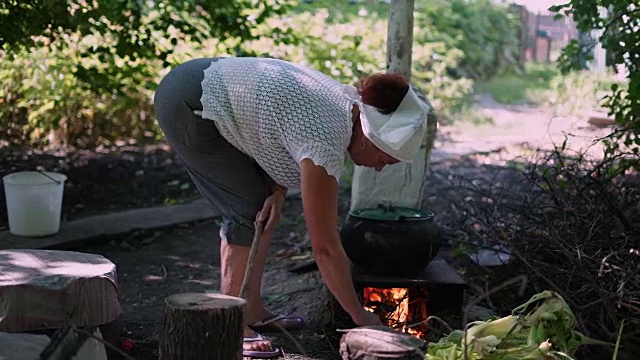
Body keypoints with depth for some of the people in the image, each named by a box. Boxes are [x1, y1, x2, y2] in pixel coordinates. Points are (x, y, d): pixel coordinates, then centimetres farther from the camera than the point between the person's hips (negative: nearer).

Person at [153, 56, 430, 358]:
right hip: (188, 105, -9)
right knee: (249, 211, -8)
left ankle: (252, 310, 15)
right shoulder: (327, 141, -26)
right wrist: (360, 316, -12)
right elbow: (326, 248, -21)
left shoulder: (346, 102, -1)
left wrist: (278, 192, -7)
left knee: (263, 206, 8)